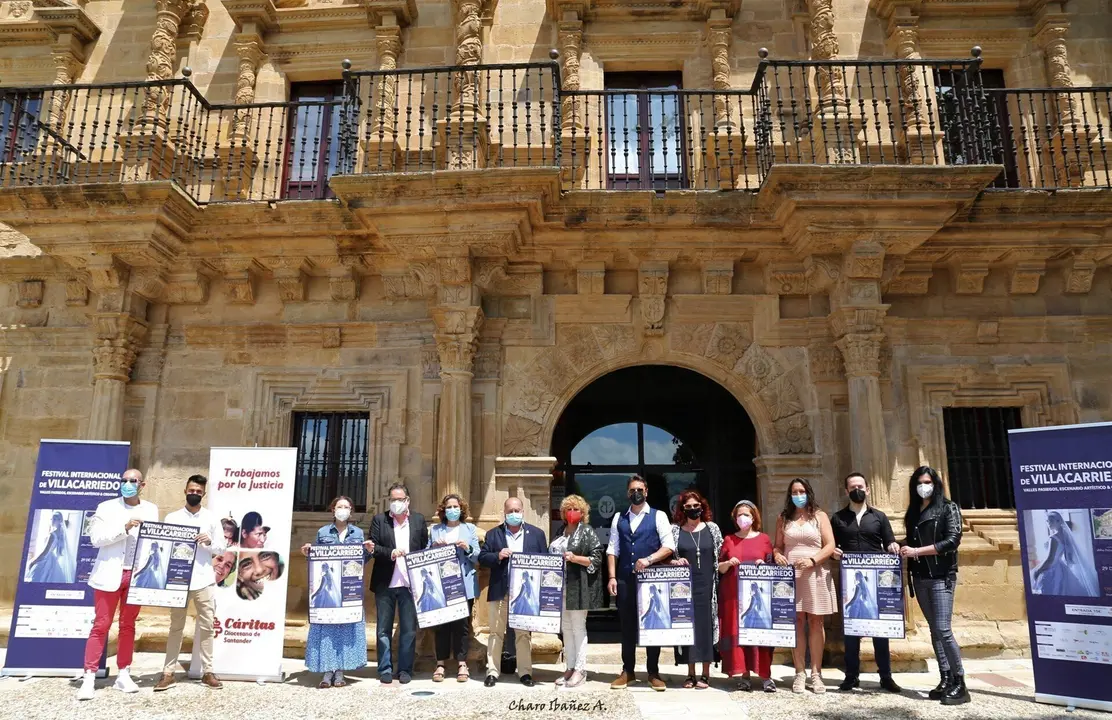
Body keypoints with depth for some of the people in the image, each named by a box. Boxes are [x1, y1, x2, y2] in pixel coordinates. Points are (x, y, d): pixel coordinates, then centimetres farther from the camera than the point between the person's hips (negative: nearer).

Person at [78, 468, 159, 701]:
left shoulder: (151, 510, 8)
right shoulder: (107, 507, 1)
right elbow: (96, 538, -9)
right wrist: (124, 528, -20)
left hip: (137, 575, 3)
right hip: (110, 574, -2)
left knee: (128, 625, 10)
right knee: (101, 625, -1)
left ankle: (124, 675, 17)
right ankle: (89, 677, 5)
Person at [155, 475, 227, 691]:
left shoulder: (212, 518, 6)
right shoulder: (172, 518, 6)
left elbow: (222, 548, 6)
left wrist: (210, 542, -13)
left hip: (203, 580, 0)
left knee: (206, 626, 4)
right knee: (176, 627, 6)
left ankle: (207, 672, 11)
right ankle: (168, 673, 13)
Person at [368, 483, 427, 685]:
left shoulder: (419, 520, 7)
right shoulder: (379, 520, 4)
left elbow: (426, 549, 9)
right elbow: (372, 547, -3)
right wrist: (390, 553, -19)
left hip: (410, 583, 0)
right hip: (385, 584, 0)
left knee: (409, 629, 5)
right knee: (383, 629, 7)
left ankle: (405, 669, 15)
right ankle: (385, 669, 17)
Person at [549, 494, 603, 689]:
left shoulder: (587, 531, -3)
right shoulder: (561, 532, 15)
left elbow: (597, 559, -8)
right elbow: (552, 555, 24)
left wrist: (575, 558, -19)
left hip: (578, 587, -6)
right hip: (560, 587, 7)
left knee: (578, 627, -3)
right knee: (566, 627, 10)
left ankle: (580, 670, 2)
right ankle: (570, 667, 17)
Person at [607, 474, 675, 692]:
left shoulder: (658, 516, 1)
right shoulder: (619, 518, 11)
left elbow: (669, 546, -6)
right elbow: (612, 549, 9)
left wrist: (648, 559, -19)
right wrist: (612, 577, -1)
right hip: (625, 579, 3)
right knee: (627, 625, 8)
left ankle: (653, 673, 16)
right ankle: (628, 671, 19)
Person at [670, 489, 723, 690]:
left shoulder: (712, 529, 6)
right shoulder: (675, 530, 3)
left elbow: (720, 556, 10)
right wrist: (675, 562, -12)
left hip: (706, 585, 0)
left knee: (706, 626, 1)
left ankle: (706, 674, 10)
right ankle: (690, 674, 13)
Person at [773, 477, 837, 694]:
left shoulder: (820, 516, 6)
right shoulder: (783, 519, 12)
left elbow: (830, 546, -1)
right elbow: (778, 546, 13)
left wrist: (812, 560, -16)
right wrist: (777, 555, -10)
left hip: (815, 575, -1)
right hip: (791, 575, 1)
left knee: (815, 622, 1)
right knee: (797, 622, 1)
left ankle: (816, 673, 7)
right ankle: (799, 673, 6)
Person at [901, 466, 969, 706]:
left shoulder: (948, 508, -1)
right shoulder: (913, 512, 14)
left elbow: (952, 541, -12)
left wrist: (916, 551, -14)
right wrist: (904, 550, -5)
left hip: (942, 576, -6)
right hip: (920, 577, 6)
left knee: (943, 629, -13)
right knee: (934, 629, 8)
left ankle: (960, 683, -4)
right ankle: (945, 679, 13)